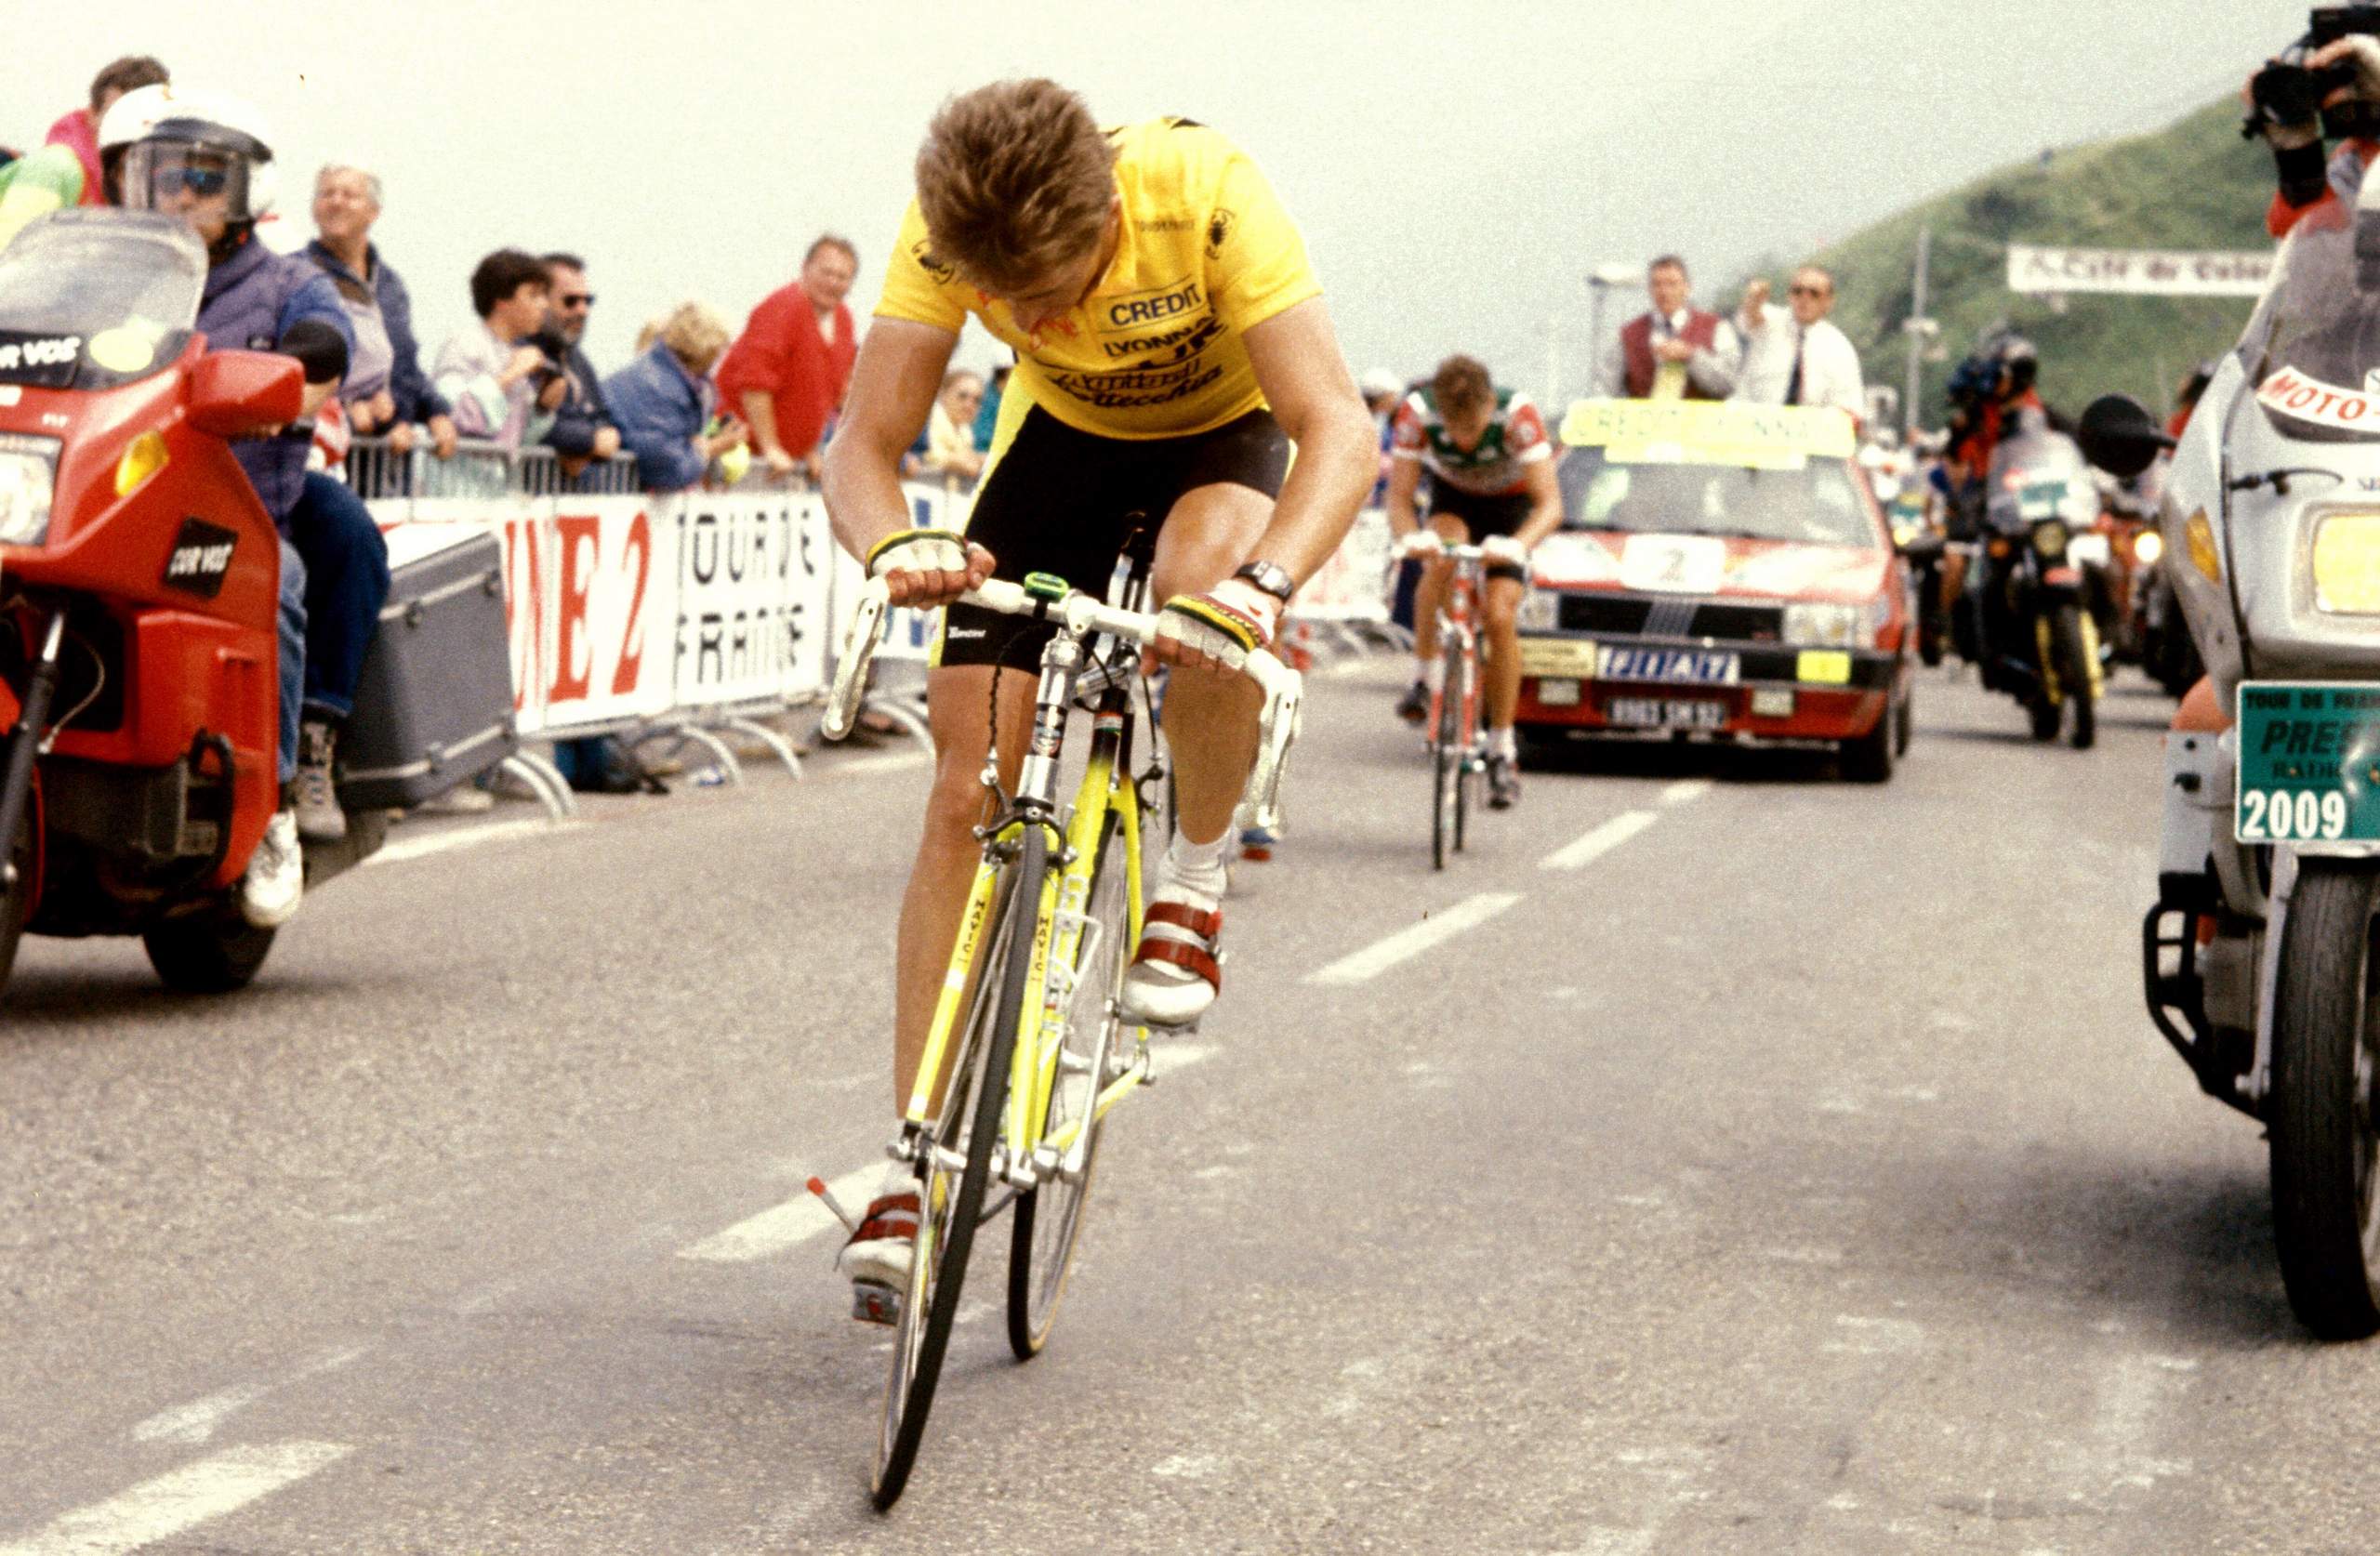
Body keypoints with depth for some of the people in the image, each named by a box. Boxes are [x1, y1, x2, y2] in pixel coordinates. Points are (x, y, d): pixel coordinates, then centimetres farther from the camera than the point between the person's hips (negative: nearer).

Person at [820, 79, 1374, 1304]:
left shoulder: (1207, 196, -37)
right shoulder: (950, 230, -29)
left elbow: (1340, 430, -40)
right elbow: (863, 444, -27)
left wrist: (1258, 588, -57)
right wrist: (894, 546, -50)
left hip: (1224, 432, -2)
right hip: (1064, 434, 2)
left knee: (1202, 581, -39)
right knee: (967, 789, -10)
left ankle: (1196, 878, -11)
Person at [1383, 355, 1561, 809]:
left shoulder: (1518, 414, -36)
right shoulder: (1417, 413, -30)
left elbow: (1550, 504, -36)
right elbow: (1399, 497, -26)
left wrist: (1517, 546, -55)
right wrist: (1409, 537, -49)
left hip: (1511, 506, -1)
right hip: (1452, 501, 1)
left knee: (1500, 618, -16)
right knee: (1441, 557, -35)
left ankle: (1502, 751, -2)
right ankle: (1426, 678, -21)